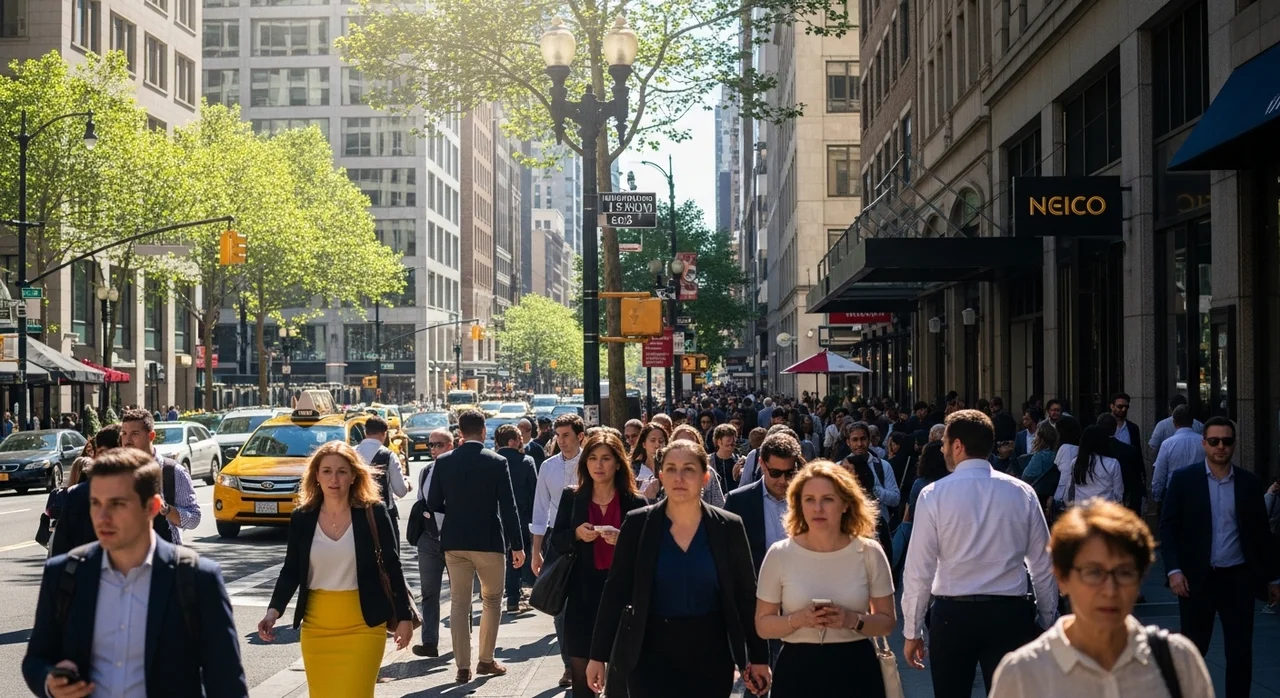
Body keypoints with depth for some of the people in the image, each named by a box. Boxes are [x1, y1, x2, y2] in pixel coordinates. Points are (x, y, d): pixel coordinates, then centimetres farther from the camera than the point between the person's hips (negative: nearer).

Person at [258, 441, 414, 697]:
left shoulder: (373, 513, -6)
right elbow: (291, 571, 5)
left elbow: (392, 566, -1)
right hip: (316, 626, 3)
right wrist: (273, 611, -9)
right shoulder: (302, 518, 1)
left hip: (363, 625, -3)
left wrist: (404, 616, -1)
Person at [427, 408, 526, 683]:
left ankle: (463, 666, 6)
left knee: (459, 603, 8)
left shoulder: (444, 462, -2)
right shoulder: (497, 462, -9)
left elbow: (433, 503, 1)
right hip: (489, 541, -2)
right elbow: (508, 507, -9)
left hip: (454, 541, 2)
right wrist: (517, 545, -3)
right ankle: (486, 660, 16)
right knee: (491, 599, 15)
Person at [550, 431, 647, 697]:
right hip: (582, 595, 2)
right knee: (581, 676, 5)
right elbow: (556, 541, 6)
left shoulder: (636, 502, -1)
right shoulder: (571, 497, 5)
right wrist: (576, 534, -14)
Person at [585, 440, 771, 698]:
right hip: (651, 653, -1)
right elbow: (615, 591, -1)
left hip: (711, 655, 1)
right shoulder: (637, 524, -5)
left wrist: (759, 656, 2)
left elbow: (746, 595, 3)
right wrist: (598, 655, -2)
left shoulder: (729, 527, -2)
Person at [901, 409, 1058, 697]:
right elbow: (1042, 565, 4)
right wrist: (1046, 621, 16)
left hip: (952, 614, -2)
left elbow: (919, 570, -7)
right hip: (1010, 613, 2)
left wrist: (912, 631, 2)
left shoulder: (934, 495, -7)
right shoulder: (1022, 492, -1)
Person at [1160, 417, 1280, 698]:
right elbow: (1168, 527, -3)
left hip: (1238, 579, 2)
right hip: (1197, 579, -1)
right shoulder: (1184, 478, -1)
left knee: (1240, 653, 2)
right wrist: (1174, 570, -13)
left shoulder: (1250, 483, 5)